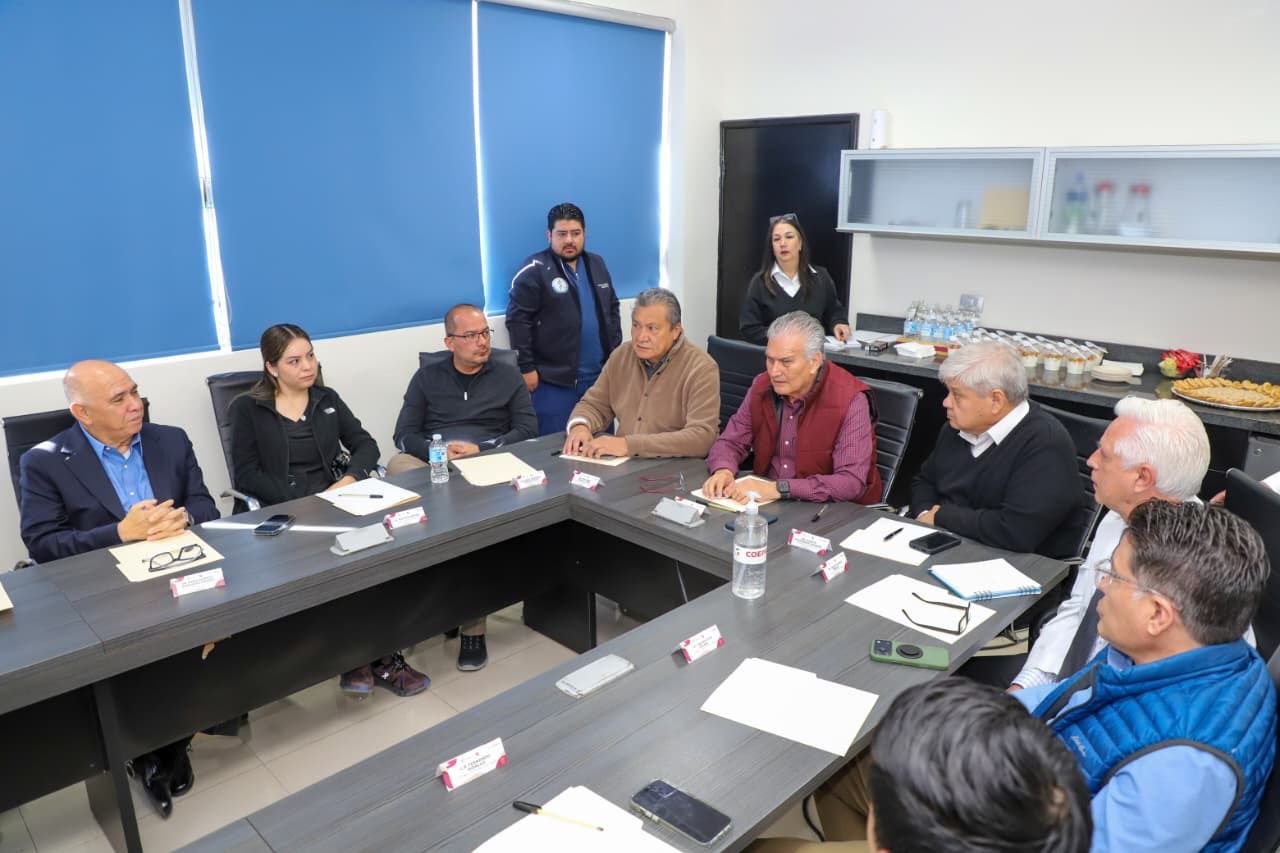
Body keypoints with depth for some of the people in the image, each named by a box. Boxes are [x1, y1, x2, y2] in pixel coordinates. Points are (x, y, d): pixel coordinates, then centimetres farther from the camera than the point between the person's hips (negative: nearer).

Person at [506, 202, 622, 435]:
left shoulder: (596, 264, 12)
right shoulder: (534, 270, -9)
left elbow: (612, 311, 19)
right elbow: (517, 320, -11)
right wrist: (526, 367, -14)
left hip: (599, 375, 6)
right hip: (554, 379, -6)